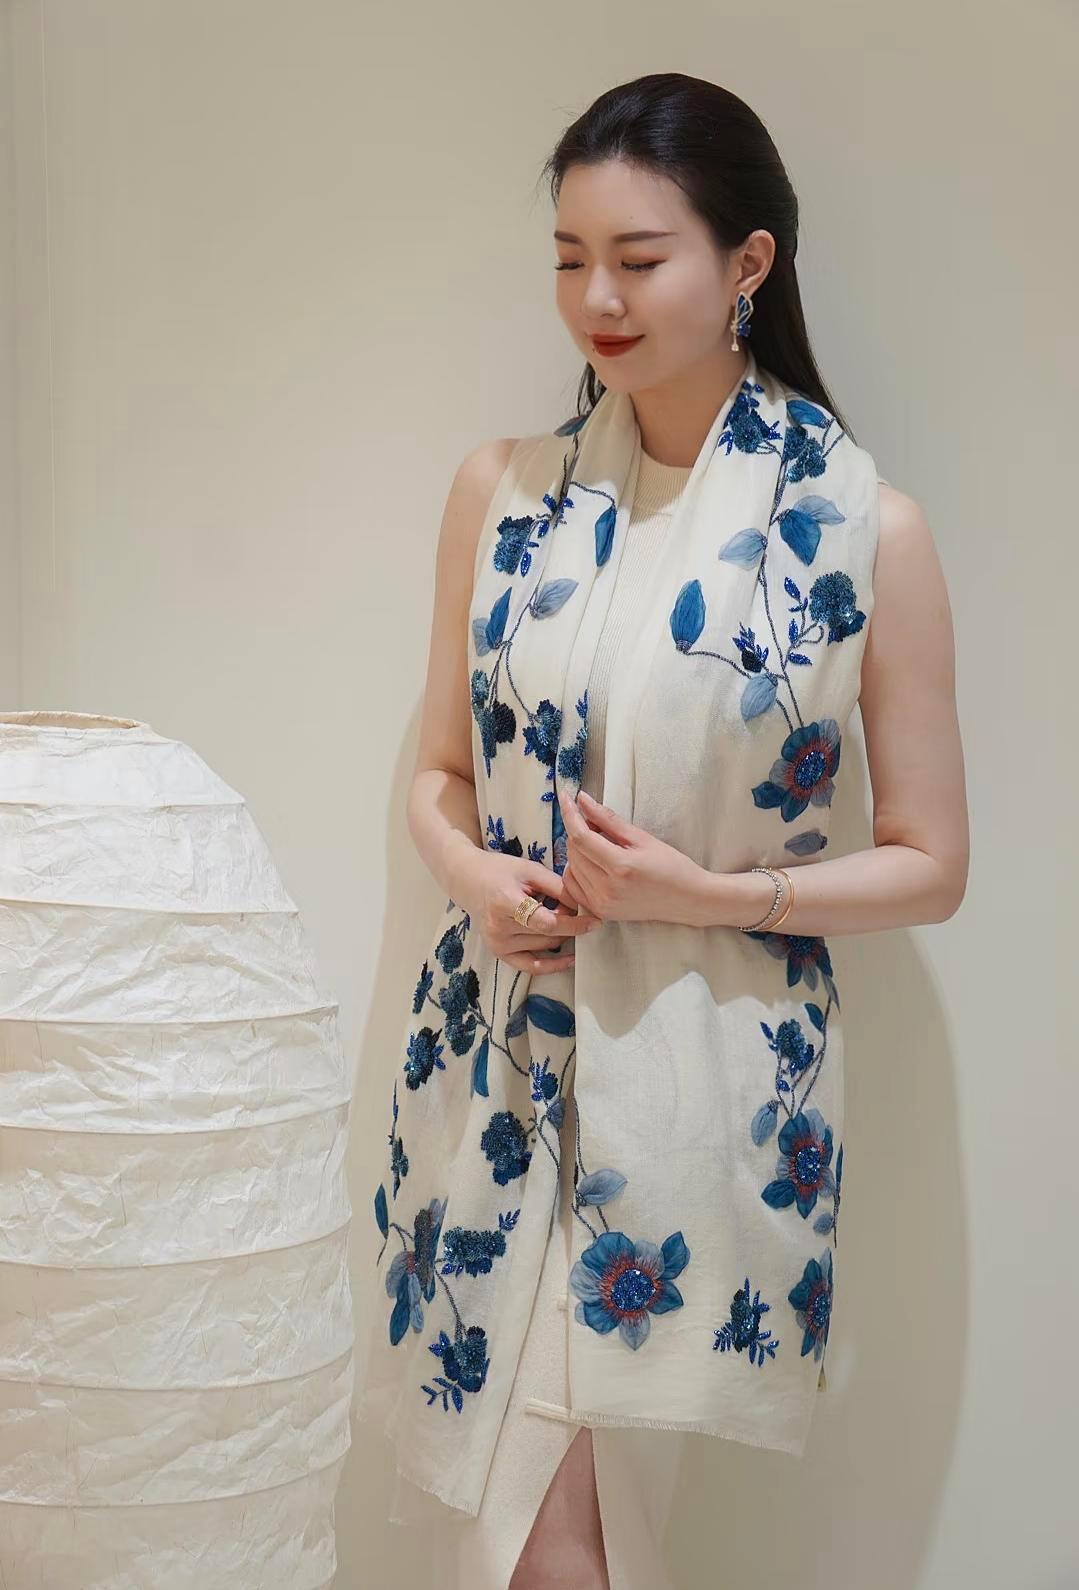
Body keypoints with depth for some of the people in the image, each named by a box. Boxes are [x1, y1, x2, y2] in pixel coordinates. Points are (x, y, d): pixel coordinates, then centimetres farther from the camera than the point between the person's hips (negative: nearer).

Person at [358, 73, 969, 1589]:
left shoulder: (869, 530, -7)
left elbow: (929, 866, -2)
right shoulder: (501, 488, 4)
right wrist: (476, 877, -9)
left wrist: (711, 896, -16)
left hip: (702, 1056, -3)